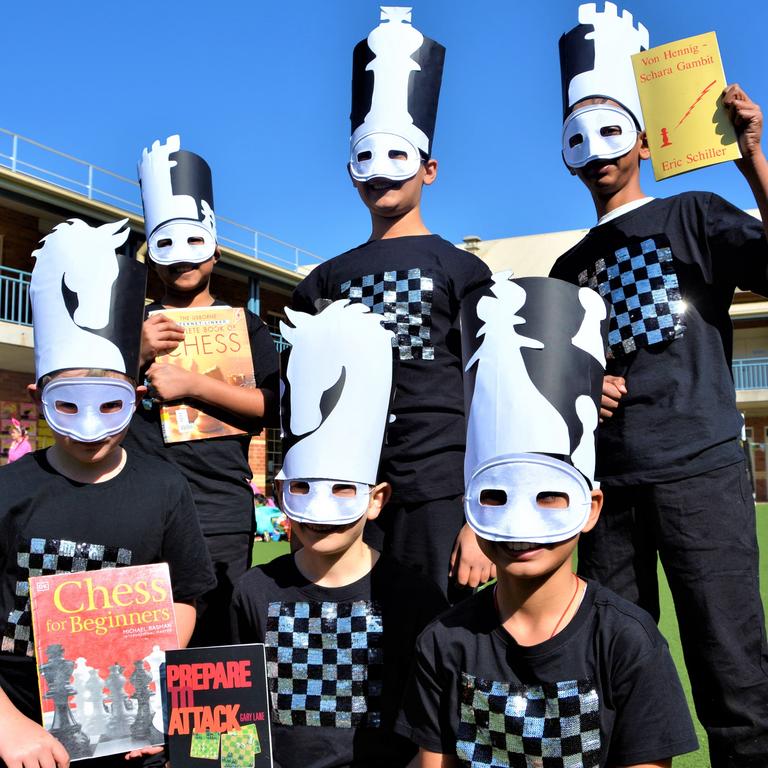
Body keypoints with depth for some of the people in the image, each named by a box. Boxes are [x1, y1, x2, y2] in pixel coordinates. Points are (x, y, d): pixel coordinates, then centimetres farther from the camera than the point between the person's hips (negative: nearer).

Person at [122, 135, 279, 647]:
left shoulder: (243, 325, 10)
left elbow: (275, 408, -3)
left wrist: (191, 384, -12)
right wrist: (136, 355, -7)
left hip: (221, 520, -1)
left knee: (217, 652, 1)